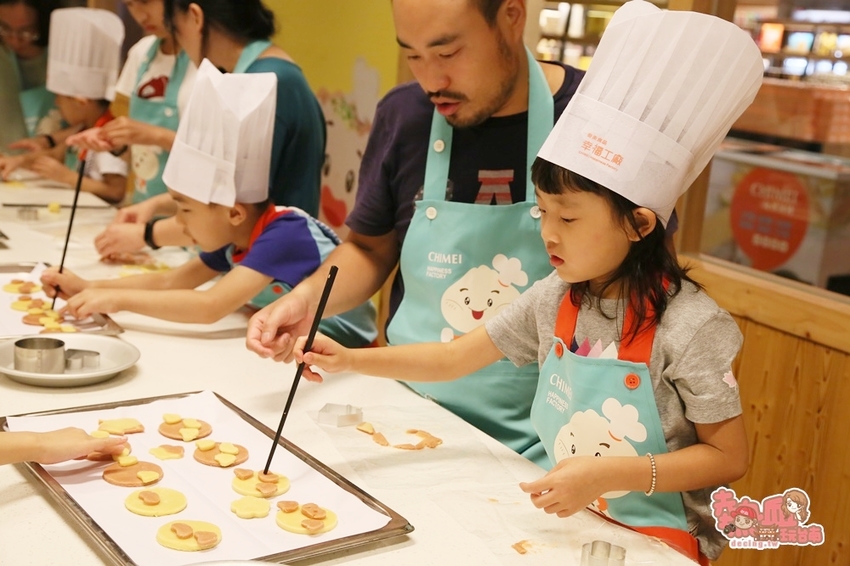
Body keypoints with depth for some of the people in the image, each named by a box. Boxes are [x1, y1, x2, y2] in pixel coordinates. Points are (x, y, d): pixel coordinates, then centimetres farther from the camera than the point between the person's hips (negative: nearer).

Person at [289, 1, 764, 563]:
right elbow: (454, 358, 5)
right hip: (567, 519, 6)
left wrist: (610, 474, -24)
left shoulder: (686, 326, -20)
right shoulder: (554, 300, -3)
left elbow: (729, 457, -14)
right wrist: (349, 359, -5)